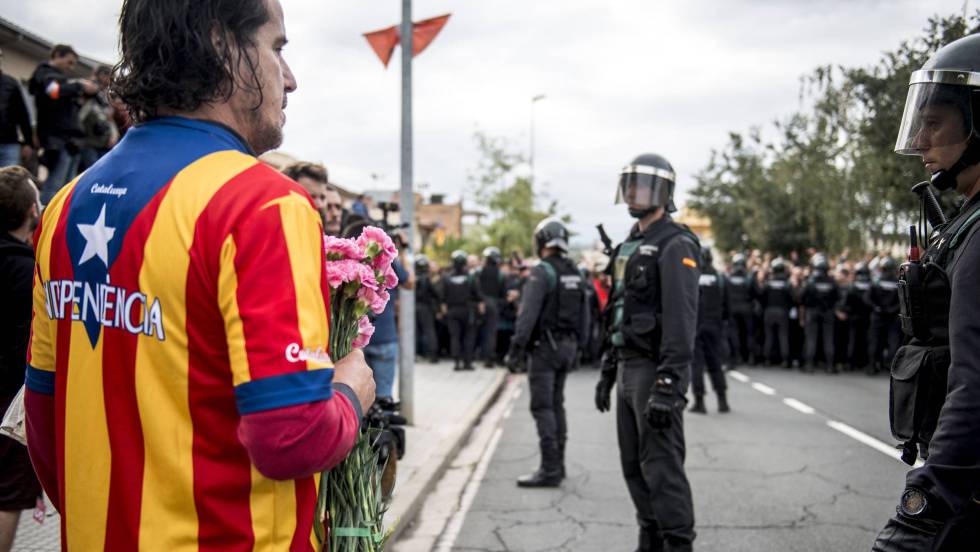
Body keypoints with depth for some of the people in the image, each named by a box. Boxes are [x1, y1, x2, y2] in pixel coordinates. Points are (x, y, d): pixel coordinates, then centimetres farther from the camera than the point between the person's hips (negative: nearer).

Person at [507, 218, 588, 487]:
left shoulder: (543, 271, -13)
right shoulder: (576, 273, 11)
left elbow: (528, 313, -20)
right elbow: (584, 315, 15)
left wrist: (516, 346, -18)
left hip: (545, 345, -8)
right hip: (568, 345, 8)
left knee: (542, 407, -6)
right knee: (556, 404, 16)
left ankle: (550, 469, -9)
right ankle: (557, 462, 21)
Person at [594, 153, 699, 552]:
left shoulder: (676, 246, -12)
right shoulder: (631, 245, 17)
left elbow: (681, 320, -21)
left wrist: (668, 386, -26)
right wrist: (608, 370, 20)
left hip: (656, 372, -9)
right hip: (629, 369, 9)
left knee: (662, 466, -7)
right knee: (634, 464, 13)